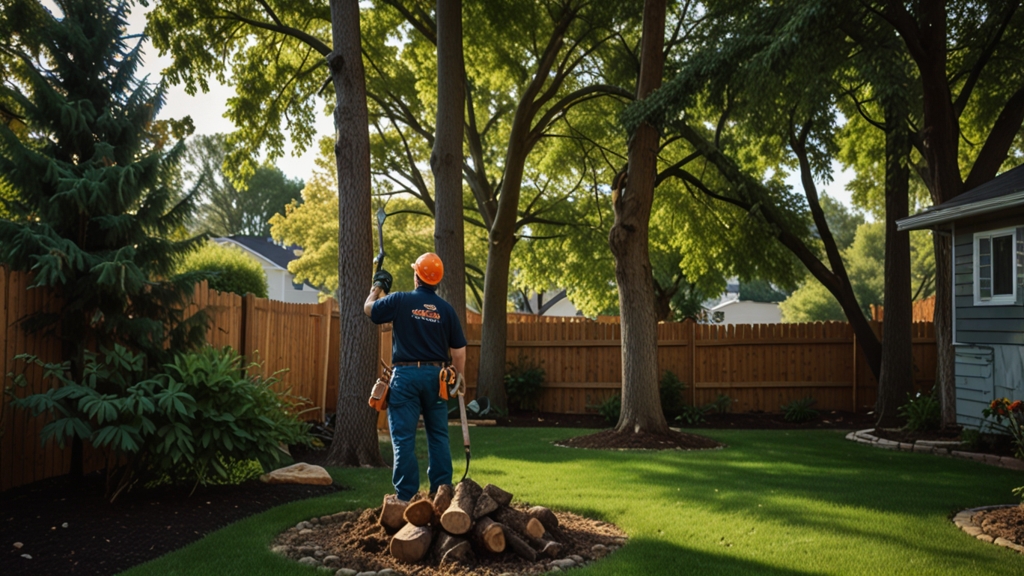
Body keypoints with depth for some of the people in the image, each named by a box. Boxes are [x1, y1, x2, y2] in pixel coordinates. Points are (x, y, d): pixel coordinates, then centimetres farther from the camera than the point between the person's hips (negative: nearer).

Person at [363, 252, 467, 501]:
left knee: (404, 438, 0)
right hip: (435, 375, 3)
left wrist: (377, 287, 28)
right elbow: (458, 351, 4)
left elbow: (368, 308, 11)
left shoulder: (400, 300, -7)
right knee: (438, 435, 13)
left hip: (406, 375, -3)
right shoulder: (446, 309, 2)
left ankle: (406, 495, 0)